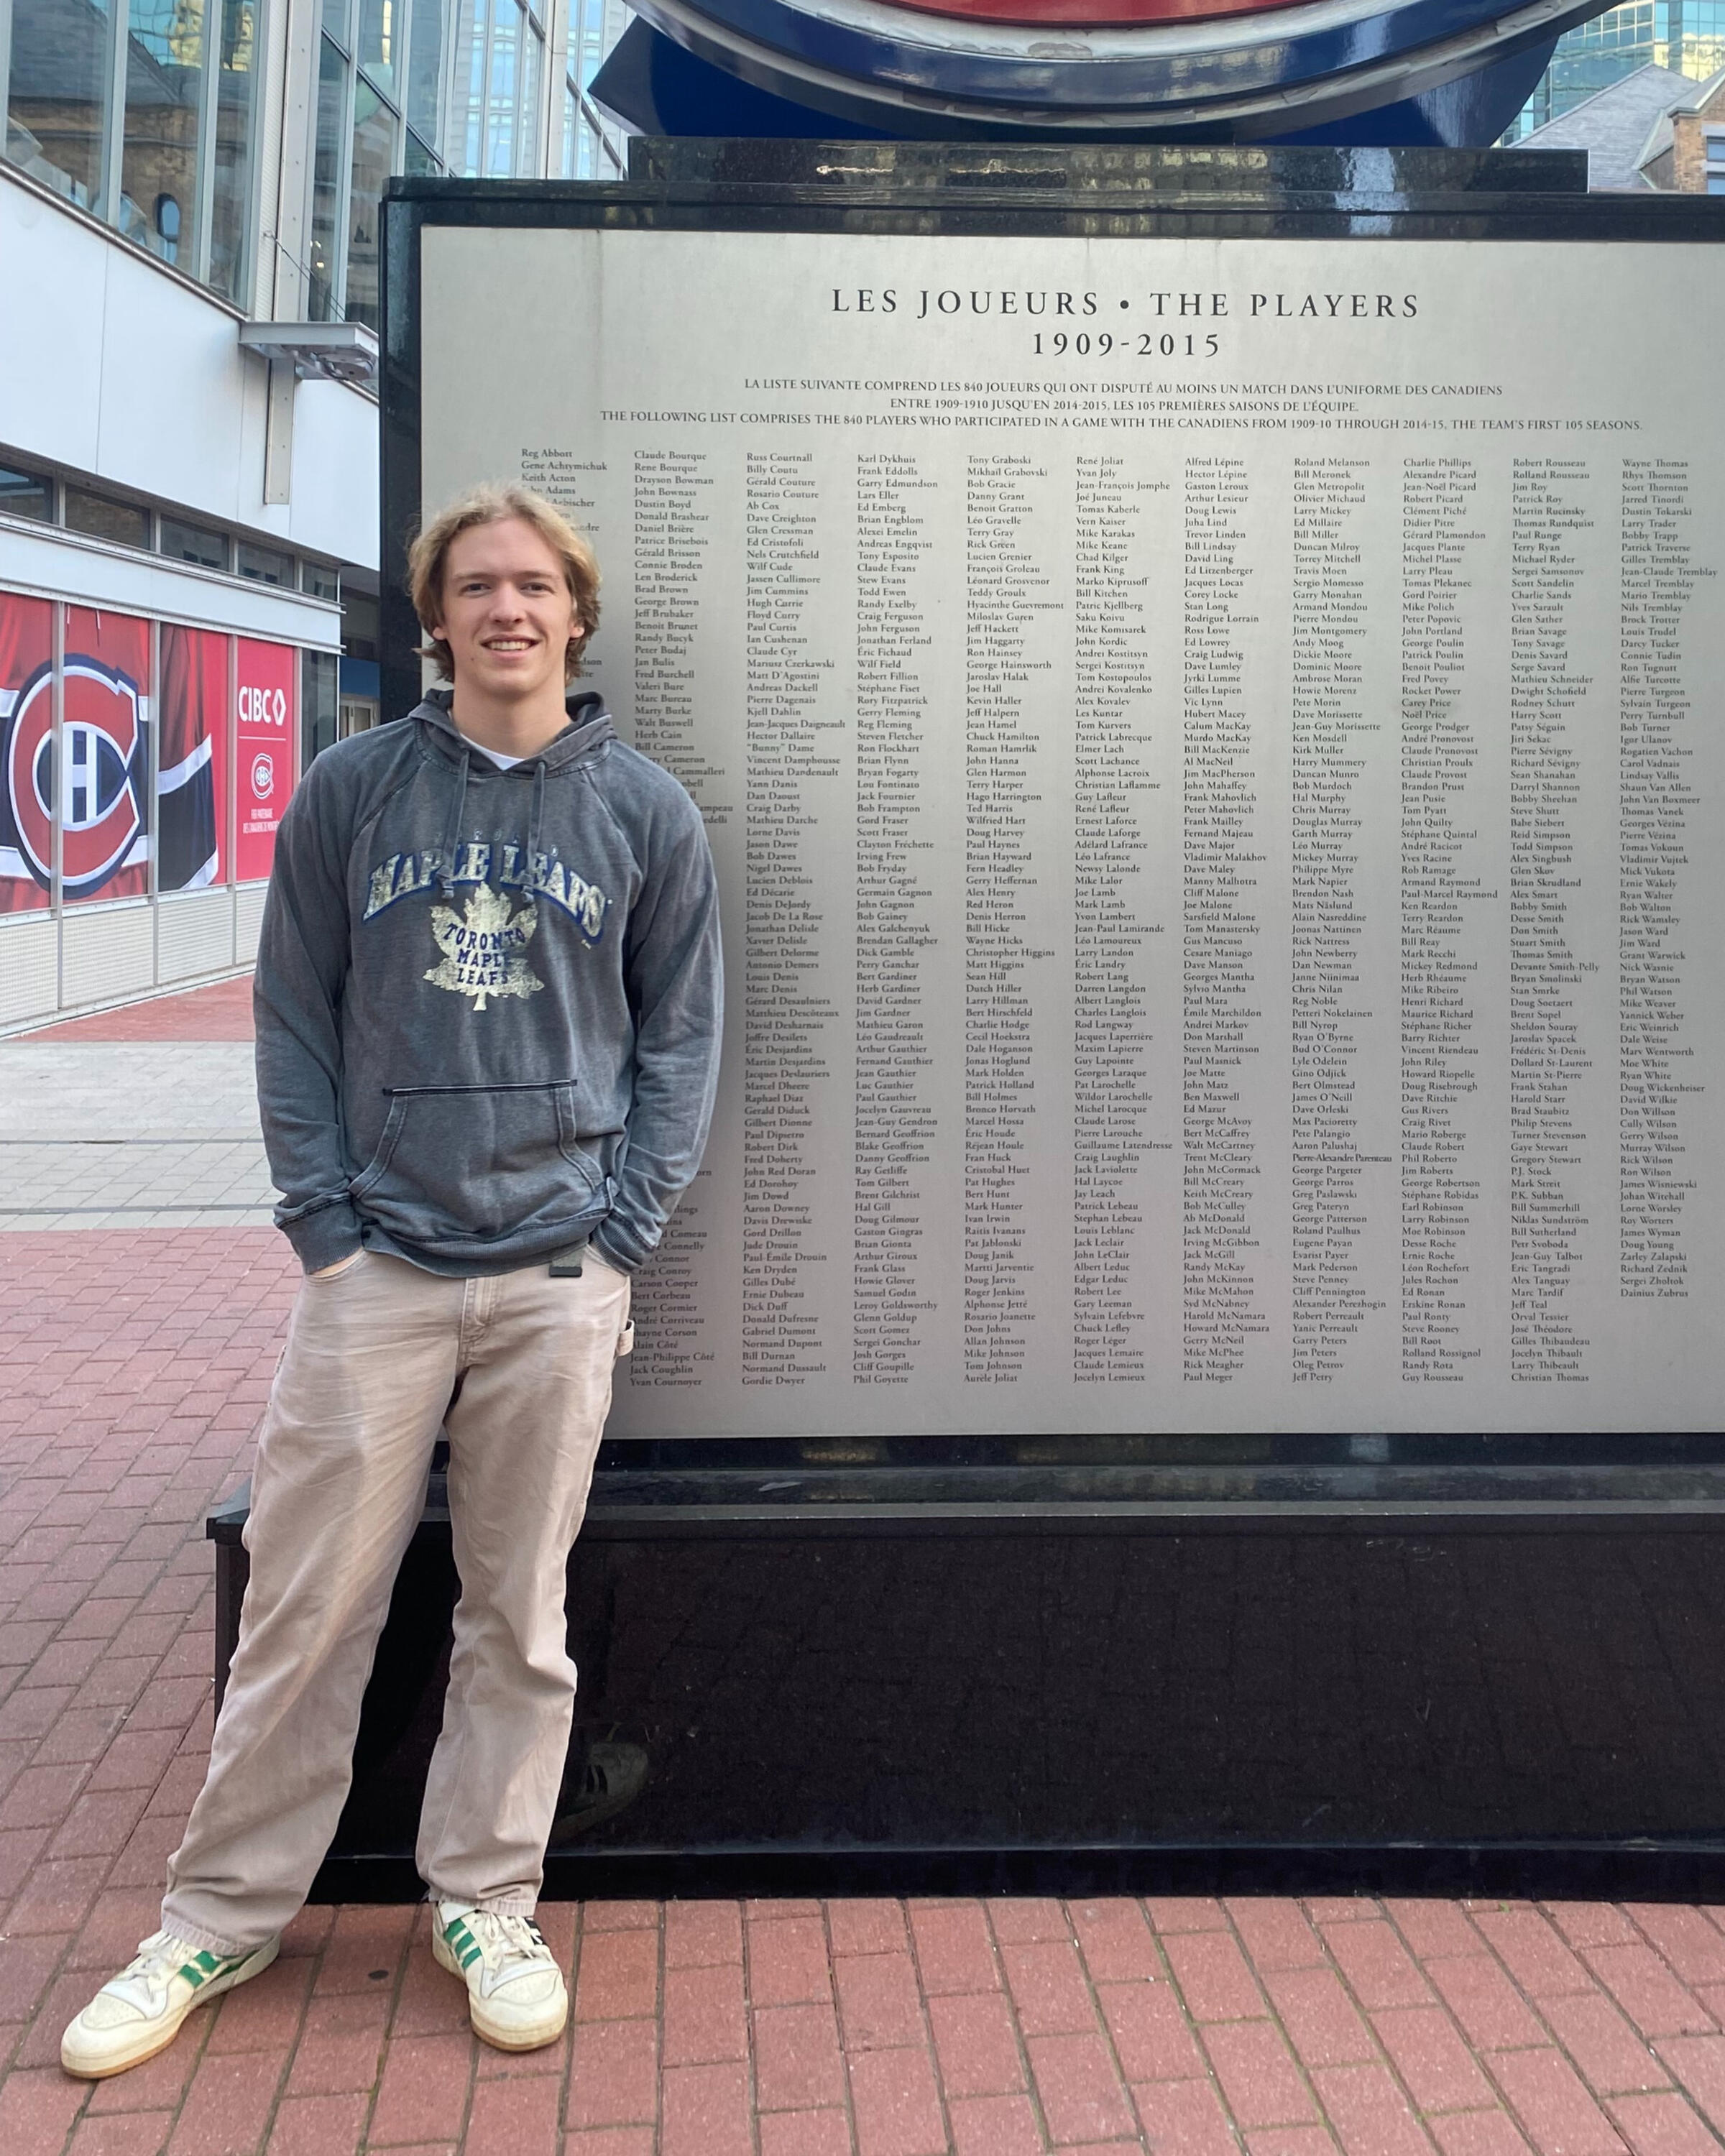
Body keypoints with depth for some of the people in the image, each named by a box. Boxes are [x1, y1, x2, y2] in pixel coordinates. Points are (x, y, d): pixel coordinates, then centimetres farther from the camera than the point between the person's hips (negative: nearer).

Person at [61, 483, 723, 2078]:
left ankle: (485, 1902, 28)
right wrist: (327, 1223, -3)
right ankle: (223, 1915, 25)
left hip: (561, 1279, 0)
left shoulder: (647, 809, 5)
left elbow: (681, 1037, 6)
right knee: (306, 1604, 7)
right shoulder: (352, 792, 4)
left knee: (520, 1614, 10)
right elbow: (296, 1022, 5)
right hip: (376, 1266, 0)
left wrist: (620, 1230, -3)